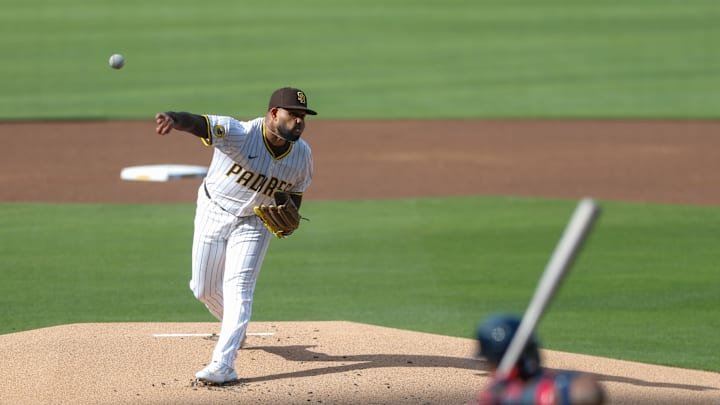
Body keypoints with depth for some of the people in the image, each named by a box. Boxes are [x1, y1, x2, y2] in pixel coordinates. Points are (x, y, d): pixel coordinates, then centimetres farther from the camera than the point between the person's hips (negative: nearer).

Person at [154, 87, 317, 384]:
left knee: (238, 287, -14)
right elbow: (197, 123, -47)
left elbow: (295, 193, 5)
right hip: (214, 213, -1)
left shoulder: (302, 155, -14)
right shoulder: (238, 134, -29)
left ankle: (223, 364, -18)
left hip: (254, 223, 1)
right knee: (203, 289, 11)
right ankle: (233, 325, 42)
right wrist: (173, 119, -71)